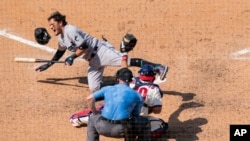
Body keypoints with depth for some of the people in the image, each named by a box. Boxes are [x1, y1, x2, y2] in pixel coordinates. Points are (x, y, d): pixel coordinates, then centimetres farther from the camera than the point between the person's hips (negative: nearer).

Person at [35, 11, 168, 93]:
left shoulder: (70, 30, -13)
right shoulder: (61, 38, 17)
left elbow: (84, 46, -21)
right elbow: (60, 52, 37)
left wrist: (72, 57, -14)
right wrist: (49, 64, 39)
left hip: (101, 50, -9)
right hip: (93, 61, 9)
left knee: (125, 62, -25)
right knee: (94, 88, -1)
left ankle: (158, 67, -27)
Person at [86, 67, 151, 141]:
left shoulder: (107, 89, 15)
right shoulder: (136, 95, 10)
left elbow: (89, 98, 5)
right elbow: (135, 116, 12)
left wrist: (95, 114, 17)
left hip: (103, 128, 3)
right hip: (121, 130, -2)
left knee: (92, 118, 36)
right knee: (145, 123, 22)